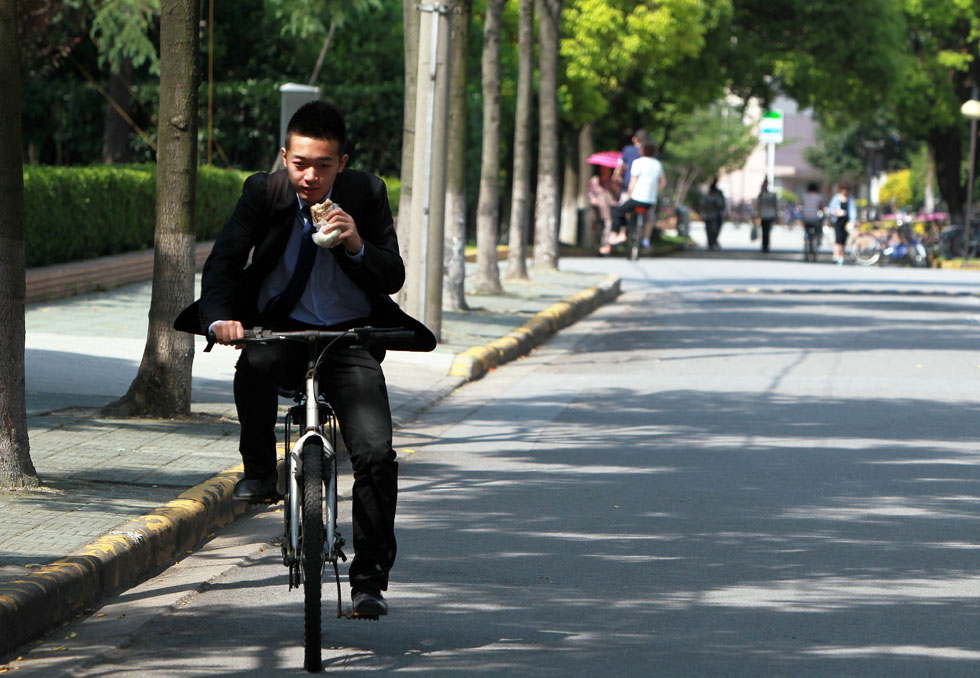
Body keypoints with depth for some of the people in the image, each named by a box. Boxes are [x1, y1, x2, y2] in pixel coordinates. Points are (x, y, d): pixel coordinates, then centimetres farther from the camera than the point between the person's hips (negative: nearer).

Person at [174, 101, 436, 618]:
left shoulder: (366, 193, -5)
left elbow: (393, 279, -5)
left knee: (376, 455, -14)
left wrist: (358, 247, -25)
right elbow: (223, 261, -11)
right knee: (256, 363, -38)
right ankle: (258, 472, -14)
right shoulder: (263, 192, -6)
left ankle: (369, 580, -1)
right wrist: (220, 317, -30)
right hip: (282, 331, 0)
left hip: (351, 338, 0)